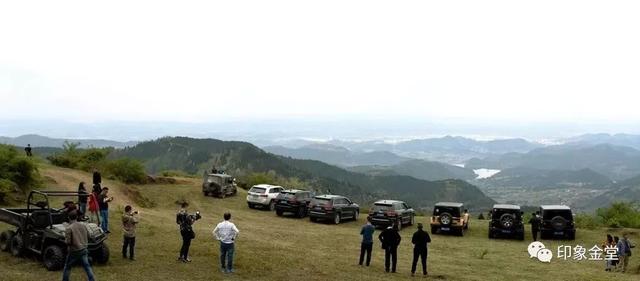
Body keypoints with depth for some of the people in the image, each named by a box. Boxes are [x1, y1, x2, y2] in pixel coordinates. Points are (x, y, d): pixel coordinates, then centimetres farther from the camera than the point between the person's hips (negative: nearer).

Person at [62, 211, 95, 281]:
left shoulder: (69, 228, -17)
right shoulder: (83, 225, 1)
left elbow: (68, 242, -19)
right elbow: (88, 236, 11)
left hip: (74, 251, -4)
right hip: (84, 250, 4)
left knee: (67, 267, 15)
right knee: (87, 266, 10)